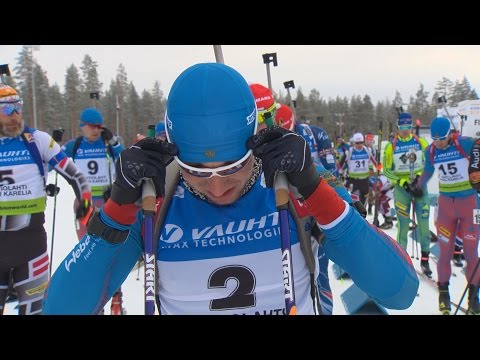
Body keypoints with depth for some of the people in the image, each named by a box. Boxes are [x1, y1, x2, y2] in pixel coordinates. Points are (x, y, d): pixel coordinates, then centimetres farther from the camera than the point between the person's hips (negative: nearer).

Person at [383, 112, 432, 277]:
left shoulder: (421, 142, 2)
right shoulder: (391, 146, -2)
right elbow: (387, 170, 0)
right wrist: (403, 183, -11)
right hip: (401, 188, -1)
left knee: (424, 222, 0)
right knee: (403, 223, -1)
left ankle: (425, 258, 12)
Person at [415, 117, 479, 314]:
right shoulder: (430, 151, -1)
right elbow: (427, 172, 16)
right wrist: (417, 188, 23)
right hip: (446, 203, 2)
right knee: (445, 251, 2)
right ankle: (443, 291, 18)